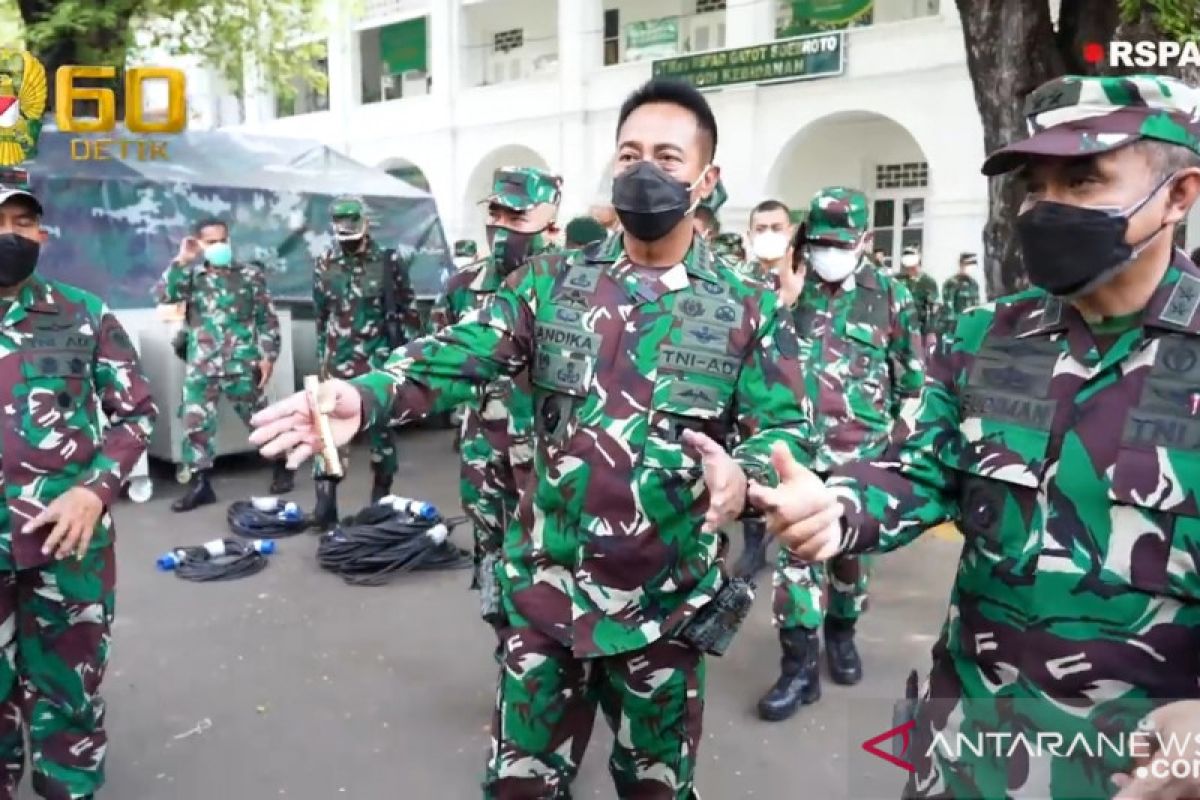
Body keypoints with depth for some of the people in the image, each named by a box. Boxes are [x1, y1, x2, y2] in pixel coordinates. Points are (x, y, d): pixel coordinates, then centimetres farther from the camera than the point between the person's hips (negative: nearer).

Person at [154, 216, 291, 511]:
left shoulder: (250, 275, 3)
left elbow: (268, 319, 3)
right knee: (194, 422, 1)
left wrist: (268, 356, -4)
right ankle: (199, 484, 10)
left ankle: (282, 466, 26)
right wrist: (181, 261, -12)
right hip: (201, 365, 2)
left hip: (241, 365, -2)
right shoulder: (193, 276, 8)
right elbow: (162, 294, -9)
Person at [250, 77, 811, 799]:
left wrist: (742, 475, -30)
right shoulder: (554, 282, 1)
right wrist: (364, 397, -29)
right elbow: (461, 355, -11)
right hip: (547, 590, 1)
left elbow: (790, 430, -7)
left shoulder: (749, 310, -3)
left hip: (665, 607, -1)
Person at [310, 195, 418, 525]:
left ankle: (381, 501, 21)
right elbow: (321, 317, 14)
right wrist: (321, 358, 15)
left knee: (381, 429, 7)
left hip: (379, 362, -2)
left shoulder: (389, 262, -3)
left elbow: (407, 312, 1)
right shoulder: (324, 266, 5)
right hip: (338, 364, 2)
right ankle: (324, 507, 0)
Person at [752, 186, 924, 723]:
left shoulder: (890, 295, 1)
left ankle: (842, 633, 38)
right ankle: (799, 666, 5)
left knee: (851, 547, 15)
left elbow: (911, 375, 7)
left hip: (861, 451, 0)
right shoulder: (789, 288, 4)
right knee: (796, 551, -3)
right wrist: (783, 302, -12)